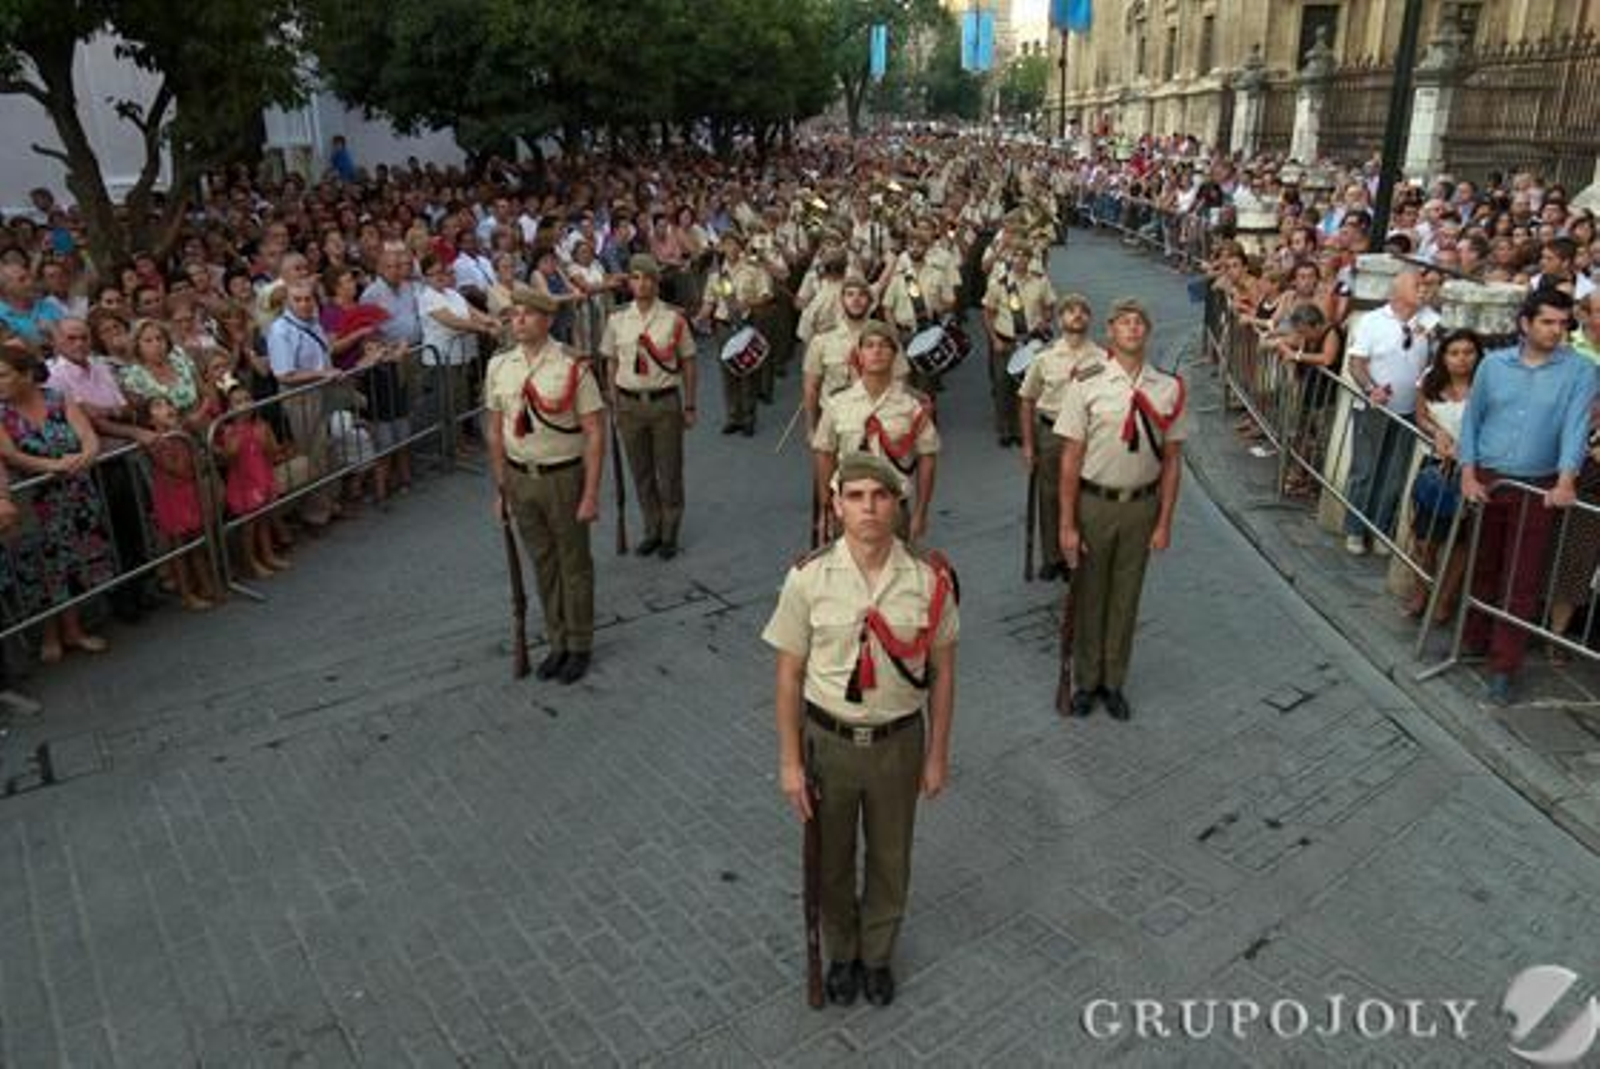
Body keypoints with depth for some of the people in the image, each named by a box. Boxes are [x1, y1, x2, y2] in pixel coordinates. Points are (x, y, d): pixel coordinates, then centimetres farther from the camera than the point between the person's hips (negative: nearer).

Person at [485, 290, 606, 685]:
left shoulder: (572, 367, -13)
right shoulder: (499, 366, 2)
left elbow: (594, 433, -12)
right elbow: (496, 431, 9)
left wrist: (591, 494, -15)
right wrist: (501, 487, 8)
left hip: (564, 477, -4)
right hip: (520, 478, 4)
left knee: (574, 564, 8)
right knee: (543, 564, 16)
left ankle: (580, 646, 26)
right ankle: (557, 643, 31)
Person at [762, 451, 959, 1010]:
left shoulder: (928, 579, -13)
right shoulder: (808, 579, -16)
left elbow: (942, 672, -3)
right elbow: (789, 675, -8)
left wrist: (937, 754, 1)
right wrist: (789, 761, -6)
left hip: (899, 741, 1)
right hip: (828, 740, 0)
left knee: (890, 859, 20)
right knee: (832, 860, 20)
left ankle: (878, 954, 48)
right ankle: (841, 953, 48)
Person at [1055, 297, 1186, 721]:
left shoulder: (1167, 388, -2)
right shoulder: (1087, 383, -10)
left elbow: (1171, 460, 3)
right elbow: (1071, 457, -9)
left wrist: (1164, 523, 1)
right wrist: (1067, 524, -9)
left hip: (1142, 503, 2)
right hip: (1093, 501, -2)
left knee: (1126, 597, 14)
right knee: (1088, 594, 11)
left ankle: (1114, 682, 32)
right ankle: (1085, 681, 30)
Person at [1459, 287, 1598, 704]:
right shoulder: (1493, 364, 2)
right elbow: (1472, 419, 6)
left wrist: (1566, 480, -27)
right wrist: (1468, 474, -3)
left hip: (1538, 488, -2)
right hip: (1486, 480, 2)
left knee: (1522, 580, 2)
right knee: (1480, 567, 14)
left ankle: (1503, 667, 8)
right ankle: (1473, 639, 31)